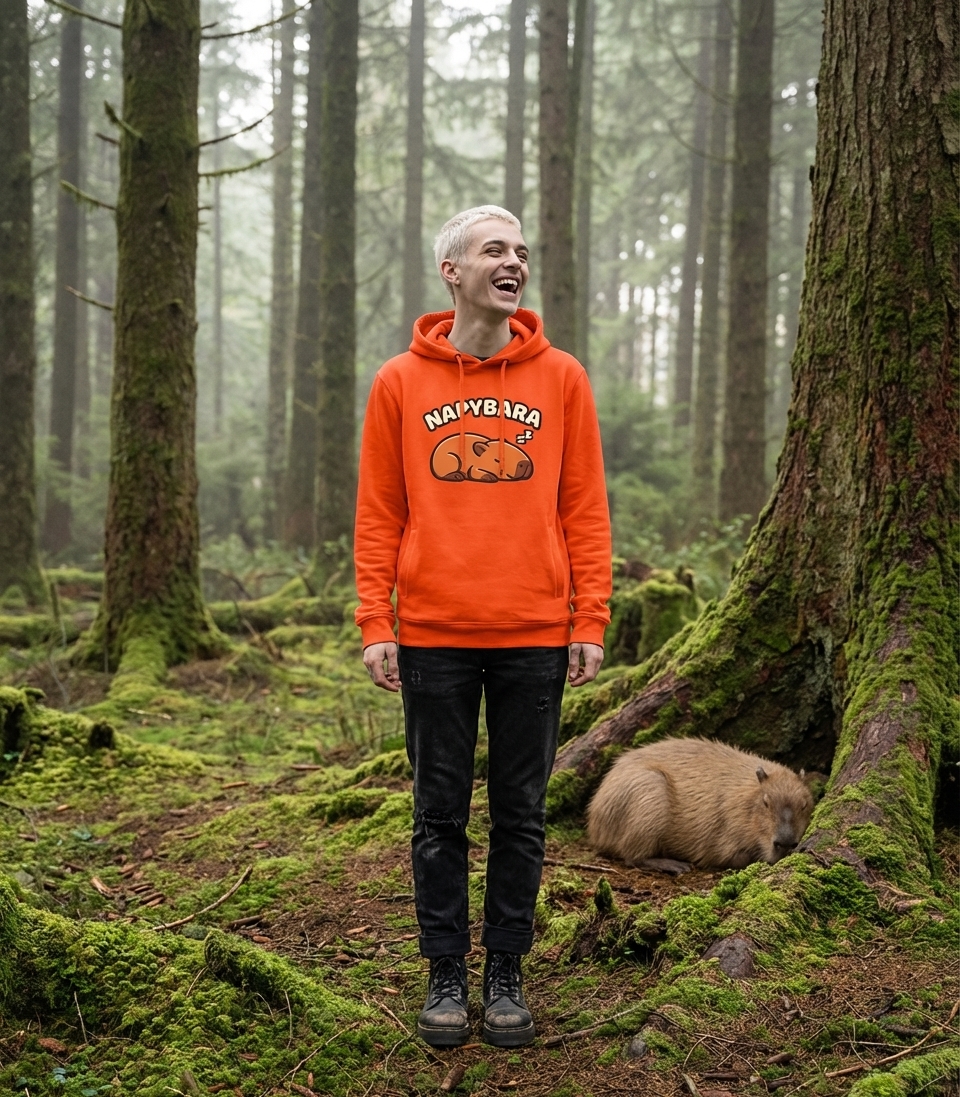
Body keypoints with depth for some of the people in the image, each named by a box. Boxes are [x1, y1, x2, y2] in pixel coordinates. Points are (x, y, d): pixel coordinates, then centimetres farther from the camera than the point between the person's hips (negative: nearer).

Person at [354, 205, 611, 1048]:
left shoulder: (561, 379, 4)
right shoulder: (400, 383, 4)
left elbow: (584, 510, 3)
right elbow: (378, 515, 4)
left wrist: (590, 622, -3)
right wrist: (375, 624, -3)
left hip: (535, 636, 1)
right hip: (433, 637, 0)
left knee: (521, 814, 9)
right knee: (441, 815, 8)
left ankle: (507, 972, 23)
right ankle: (446, 975, 21)